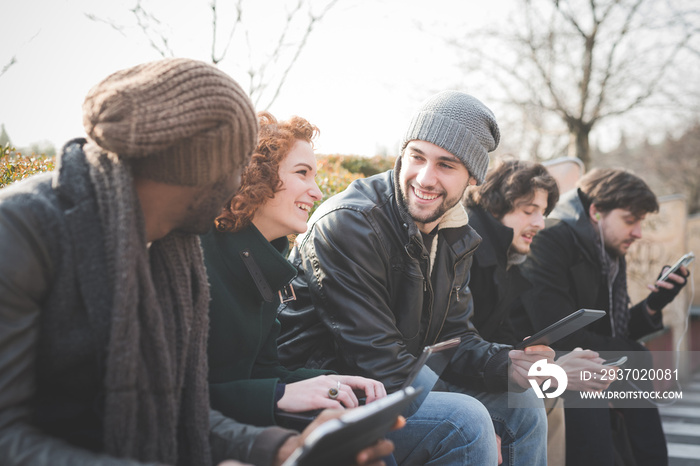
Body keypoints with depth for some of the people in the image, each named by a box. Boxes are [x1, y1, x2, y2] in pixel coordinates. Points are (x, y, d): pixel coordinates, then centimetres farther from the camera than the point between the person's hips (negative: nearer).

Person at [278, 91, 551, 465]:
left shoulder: (454, 237, 5)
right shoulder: (346, 224, -22)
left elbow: (452, 335, 8)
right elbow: (380, 362, -23)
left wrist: (505, 362, -15)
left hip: (396, 383, 8)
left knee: (521, 402, 7)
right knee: (466, 419, -26)